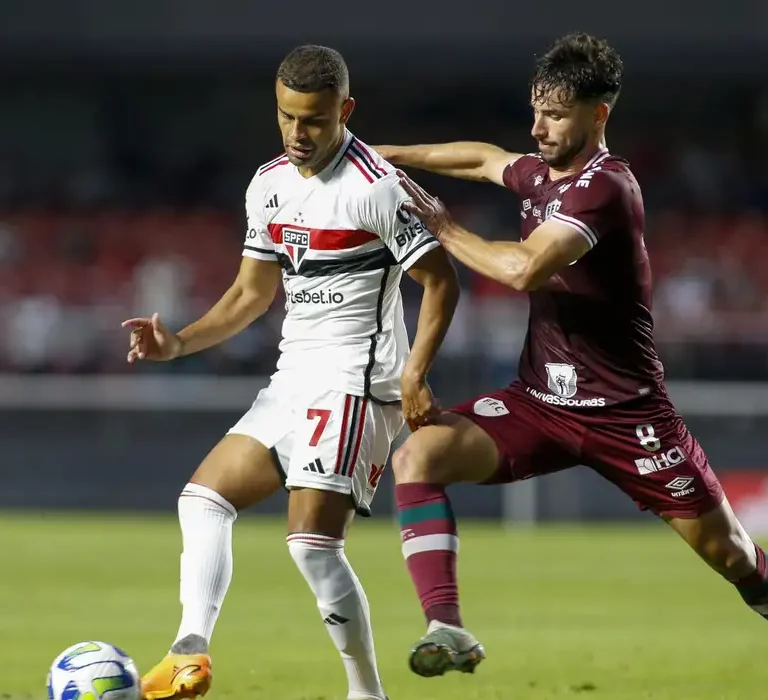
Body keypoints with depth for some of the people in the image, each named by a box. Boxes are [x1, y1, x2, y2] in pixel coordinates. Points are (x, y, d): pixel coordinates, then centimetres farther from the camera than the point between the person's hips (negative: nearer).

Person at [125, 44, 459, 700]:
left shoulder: (376, 187, -14)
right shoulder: (270, 184, 10)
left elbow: (441, 282, -12)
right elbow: (253, 292, 18)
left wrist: (414, 375, -22)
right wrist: (178, 342, 4)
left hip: (355, 385, -9)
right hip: (292, 382, 9)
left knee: (312, 540, -16)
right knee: (203, 498, 3)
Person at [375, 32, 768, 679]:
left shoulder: (604, 187, -19)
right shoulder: (540, 172, 5)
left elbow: (524, 268, -32)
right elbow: (485, 159, 29)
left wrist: (442, 227, -19)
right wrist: (391, 156, 22)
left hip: (623, 410, -6)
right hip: (539, 401, 6)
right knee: (418, 455, -18)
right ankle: (447, 630, -25)